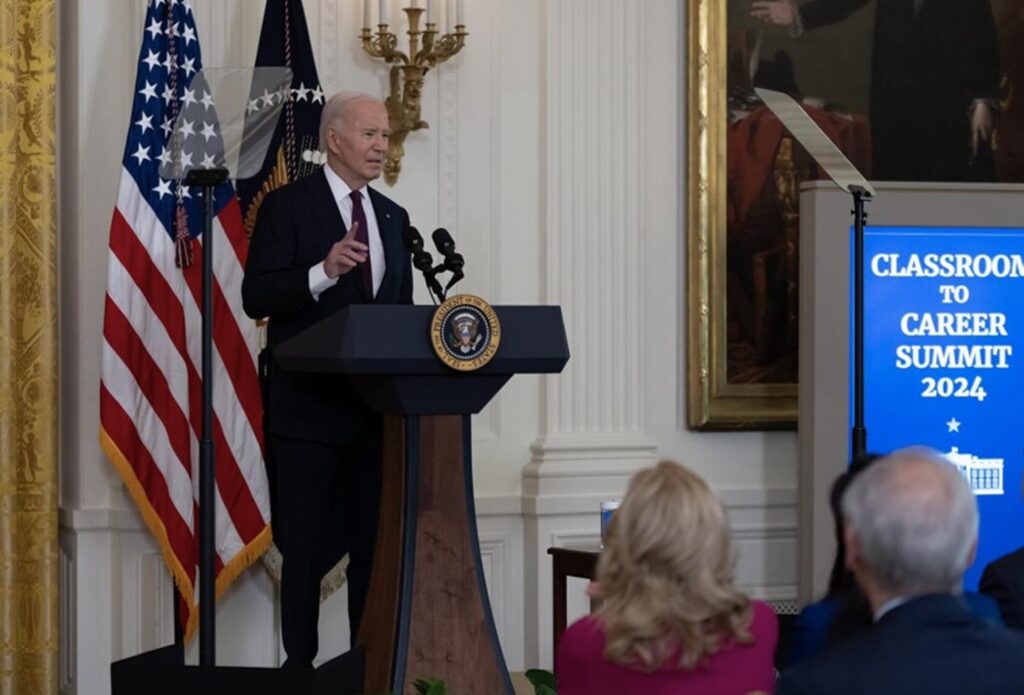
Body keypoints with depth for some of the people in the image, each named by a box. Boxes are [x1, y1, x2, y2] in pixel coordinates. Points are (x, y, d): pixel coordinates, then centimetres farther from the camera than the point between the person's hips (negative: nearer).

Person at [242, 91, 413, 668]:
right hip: (310, 404, -5)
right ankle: (301, 664, 7)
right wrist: (324, 270, -26)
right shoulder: (287, 207, -3)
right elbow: (257, 297, -12)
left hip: (379, 403, 5)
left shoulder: (394, 217, 15)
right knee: (306, 546, 0)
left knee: (376, 543, 7)